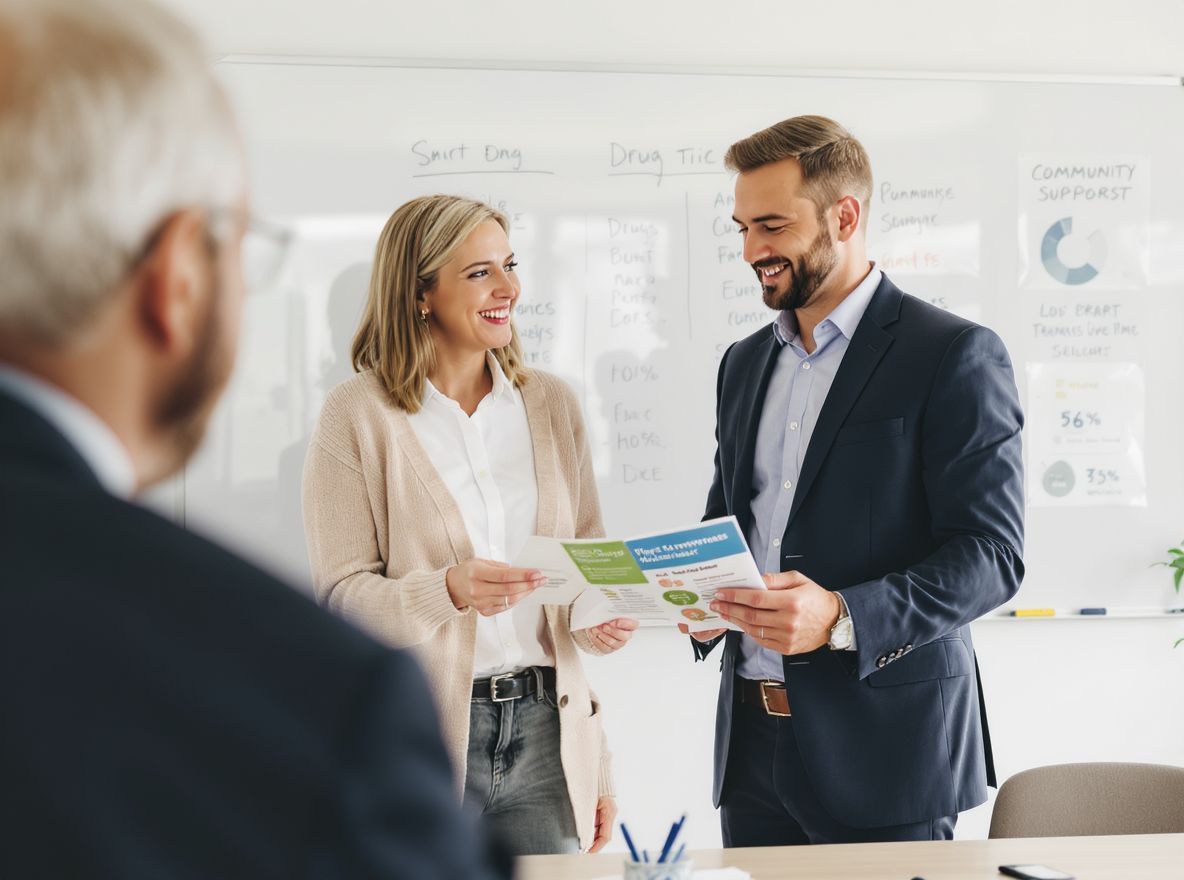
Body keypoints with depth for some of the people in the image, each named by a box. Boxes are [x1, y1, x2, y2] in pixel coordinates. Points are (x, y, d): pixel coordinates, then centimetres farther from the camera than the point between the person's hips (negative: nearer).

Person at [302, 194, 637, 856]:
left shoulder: (552, 404, 9)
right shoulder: (358, 416, -4)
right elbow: (342, 594, -8)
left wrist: (603, 620, -4)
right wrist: (449, 591, -24)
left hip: (544, 728, 4)